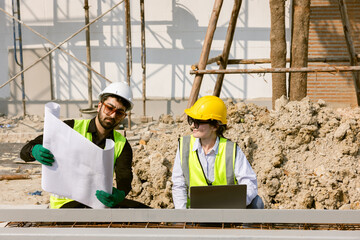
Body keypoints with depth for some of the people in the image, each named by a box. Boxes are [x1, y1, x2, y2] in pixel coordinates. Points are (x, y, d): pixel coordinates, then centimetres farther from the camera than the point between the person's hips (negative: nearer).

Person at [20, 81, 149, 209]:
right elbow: (25, 151, 0)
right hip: (68, 202, -3)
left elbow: (124, 178, -11)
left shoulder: (122, 145, 6)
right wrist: (34, 151, -27)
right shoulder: (72, 128, 0)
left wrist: (120, 195, -36)